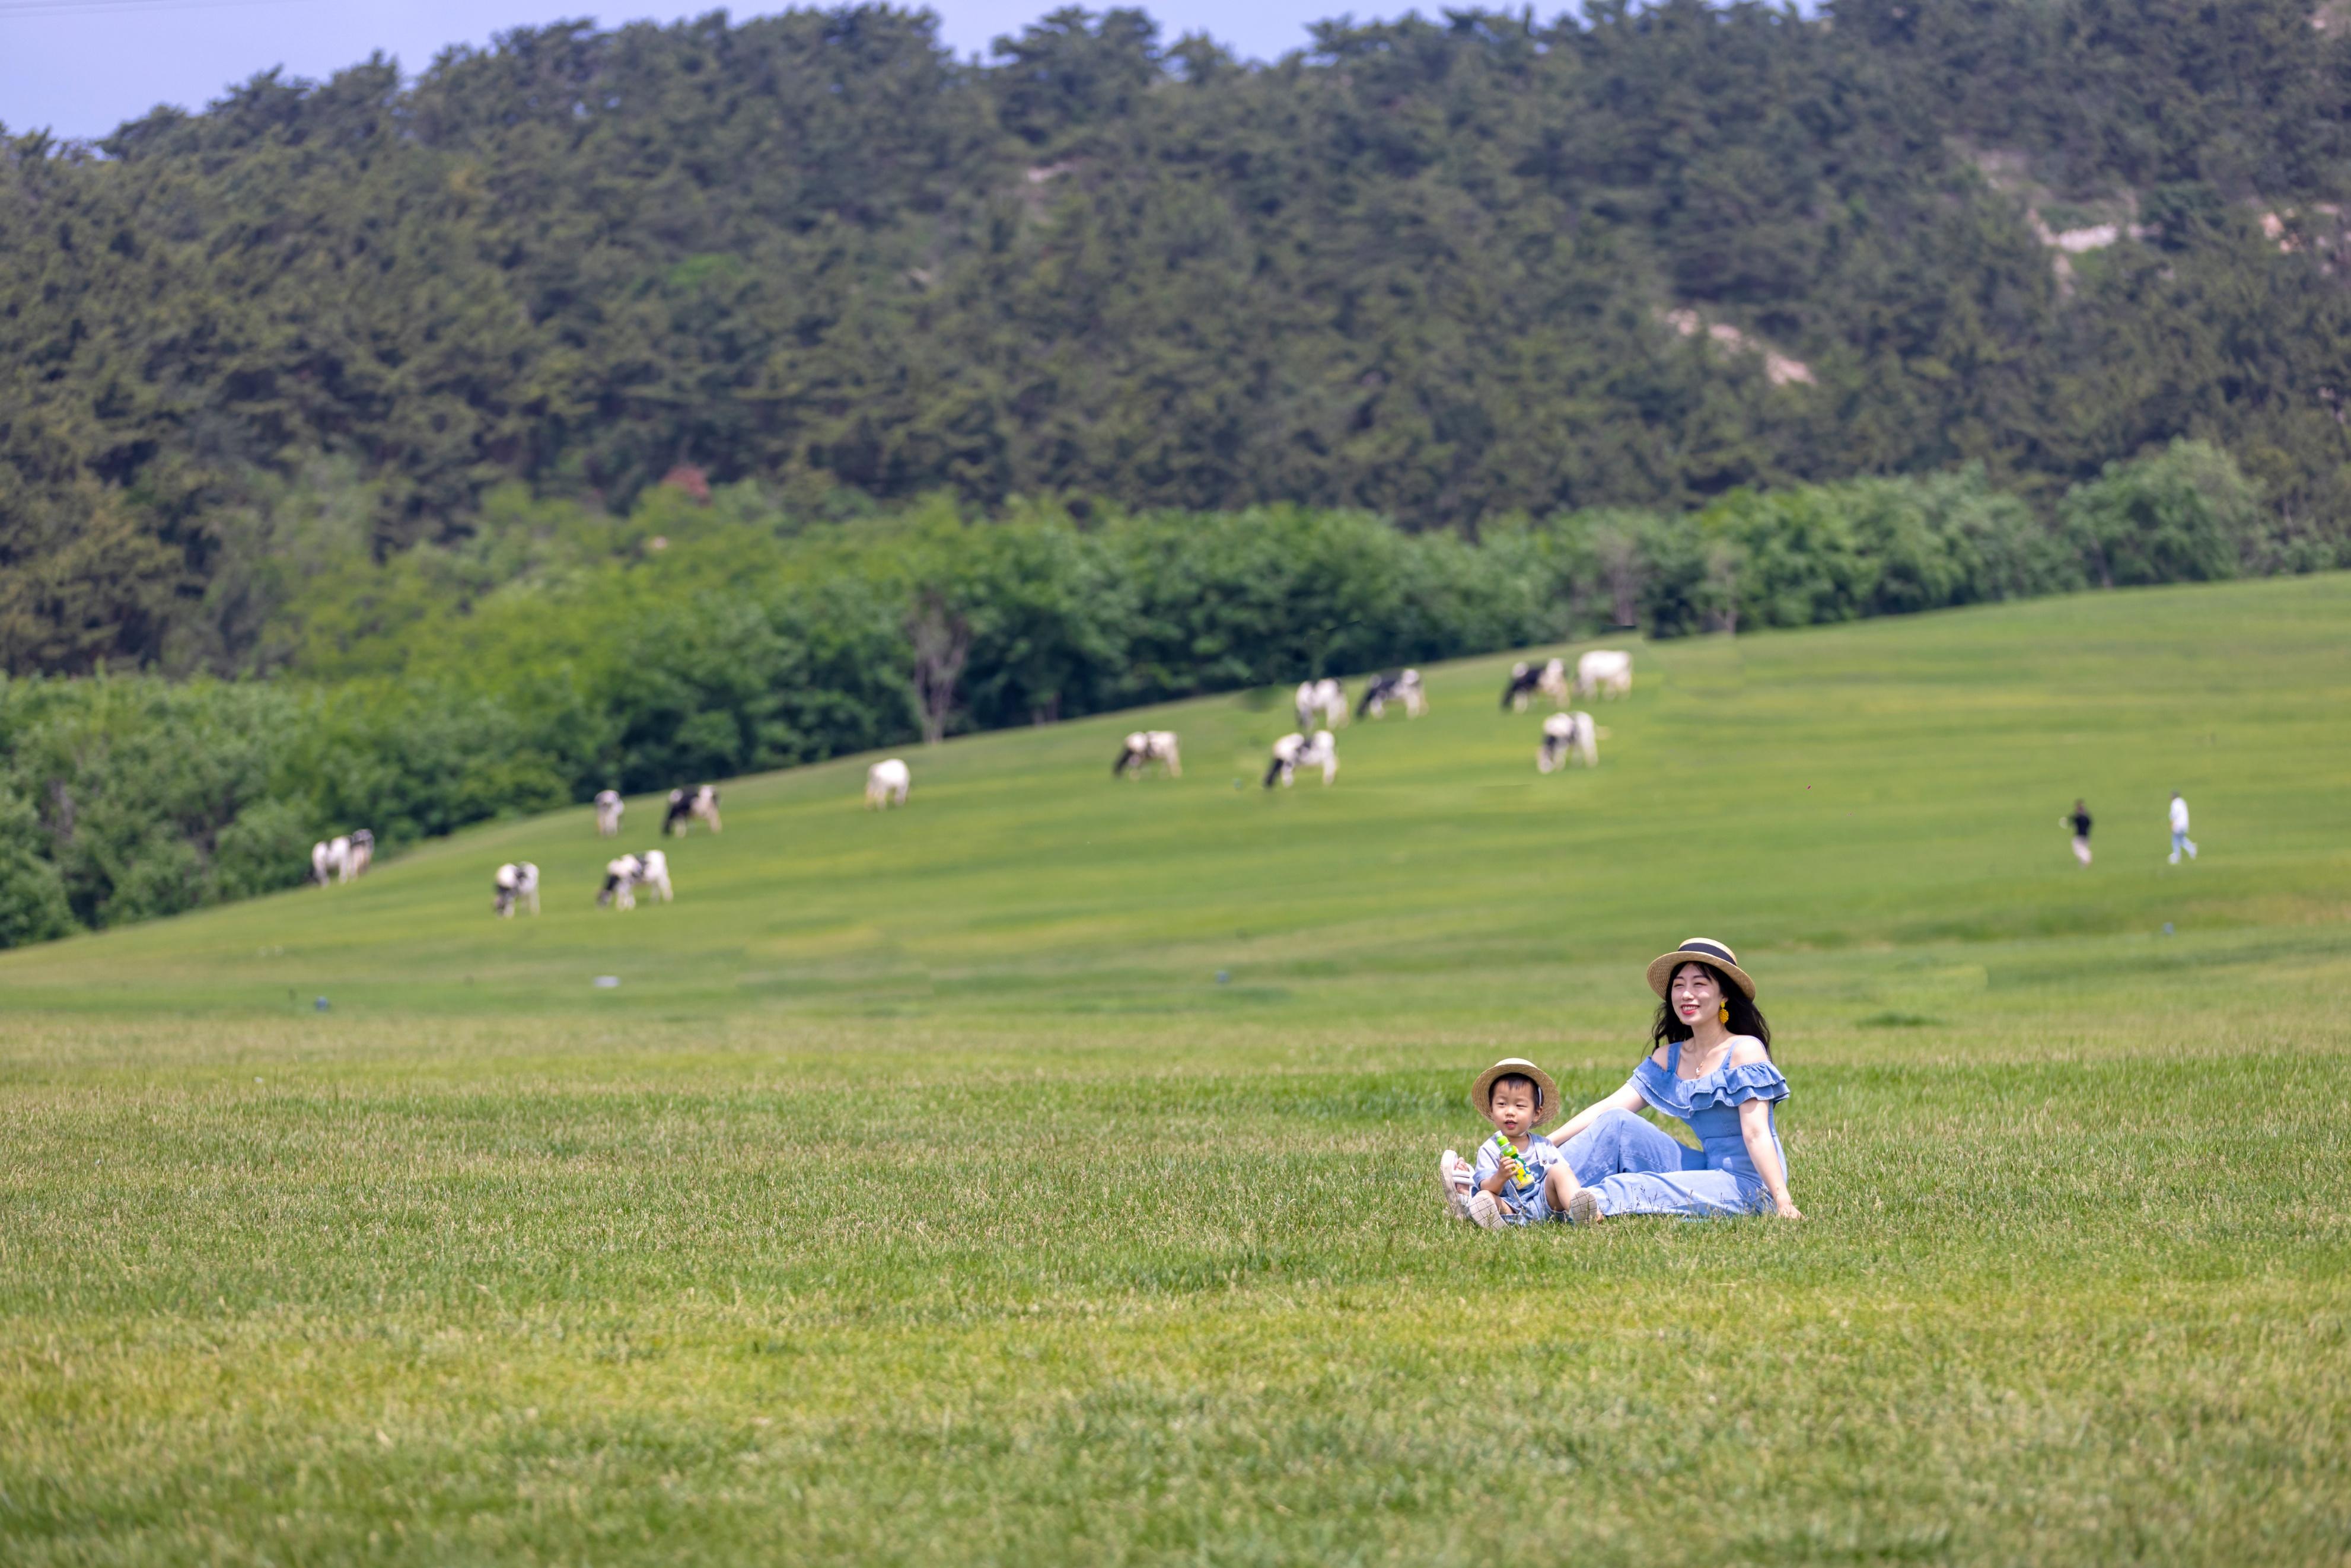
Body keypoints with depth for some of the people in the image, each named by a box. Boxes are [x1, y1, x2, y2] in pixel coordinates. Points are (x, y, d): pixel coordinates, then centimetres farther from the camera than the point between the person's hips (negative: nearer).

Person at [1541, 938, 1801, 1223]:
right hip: (1707, 1171, 7)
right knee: (1615, 1123, -5)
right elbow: (1609, 1107, 5)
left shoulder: (1745, 1050, -9)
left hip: (1747, 1186, -7)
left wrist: (1783, 1201, -26)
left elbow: (1756, 1132, -18)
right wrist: (1545, 1145, -6)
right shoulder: (1669, 1059, 12)